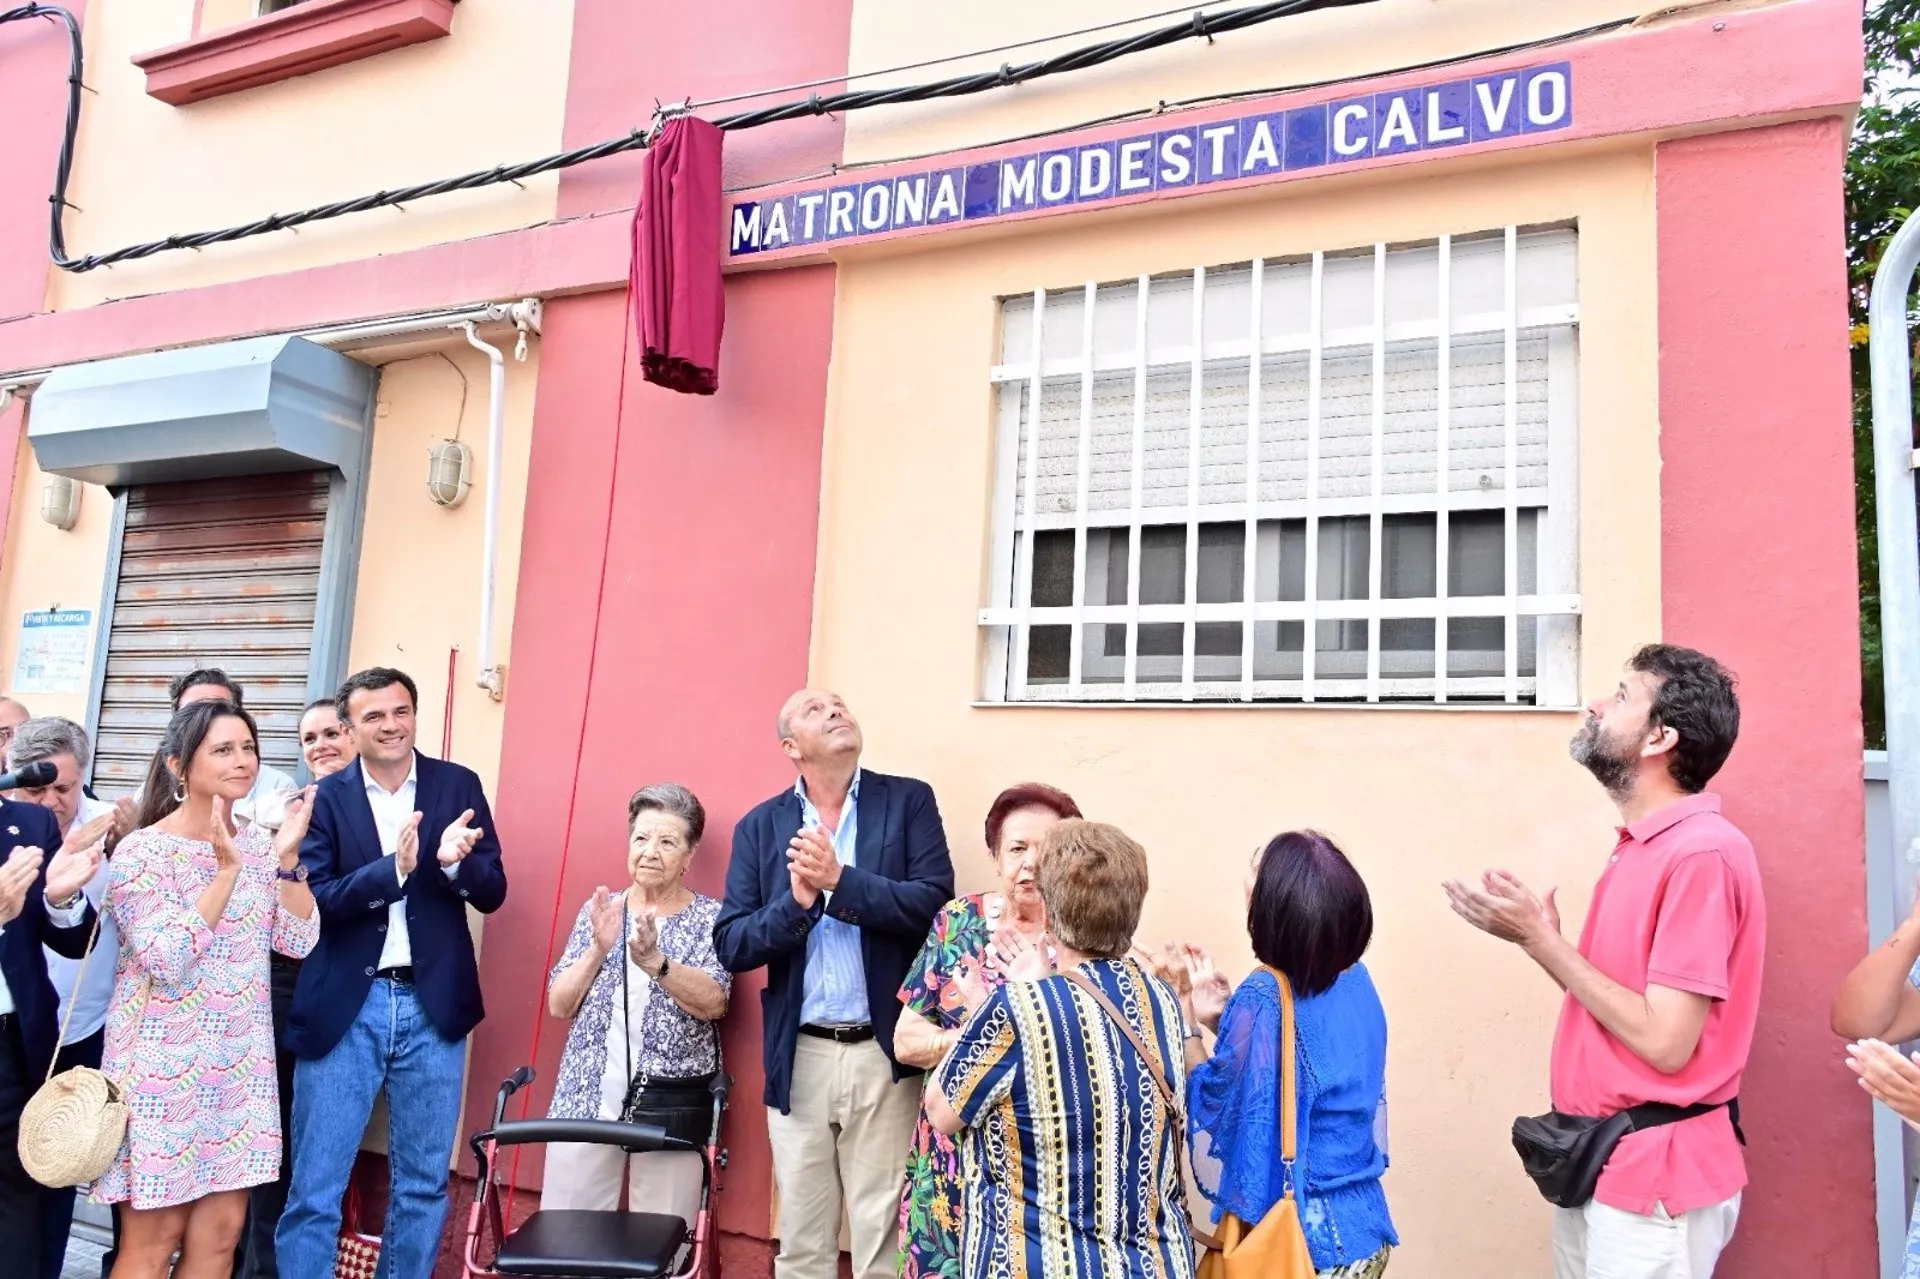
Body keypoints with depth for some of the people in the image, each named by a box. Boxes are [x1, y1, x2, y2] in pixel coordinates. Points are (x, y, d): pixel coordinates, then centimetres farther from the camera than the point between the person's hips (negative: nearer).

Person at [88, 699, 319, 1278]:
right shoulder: (142, 851, -12)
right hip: (163, 1064, -5)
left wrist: (288, 857, -11)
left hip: (238, 1063, 5)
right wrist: (226, 871, -24)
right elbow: (167, 960, -20)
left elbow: (299, 940, 0)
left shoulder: (257, 843, 5)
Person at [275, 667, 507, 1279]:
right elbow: (312, 902, -10)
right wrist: (392, 868, -25)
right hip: (345, 1009, -1)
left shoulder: (458, 785, 3)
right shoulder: (324, 798, -1)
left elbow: (492, 892, 2)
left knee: (424, 1185, 12)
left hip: (433, 1006, 2)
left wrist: (453, 860, -20)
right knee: (314, 1190, 4)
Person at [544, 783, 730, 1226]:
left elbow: (713, 1003, -13)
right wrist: (598, 949, -13)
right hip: (587, 1095, 3)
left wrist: (655, 962, -28)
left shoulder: (710, 917, 0)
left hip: (670, 1104, -2)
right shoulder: (599, 910, 8)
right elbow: (559, 1005, 4)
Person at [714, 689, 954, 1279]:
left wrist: (840, 880, -17)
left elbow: (934, 905, -10)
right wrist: (797, 902, -15)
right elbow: (731, 945, 1)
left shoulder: (909, 801, 2)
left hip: (884, 1053, -2)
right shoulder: (760, 826, 6)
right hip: (799, 1058, 2)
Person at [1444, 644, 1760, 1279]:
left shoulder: (1702, 852, -19)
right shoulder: (1642, 846, 11)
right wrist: (1541, 938, -2)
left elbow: (1665, 1042, -22)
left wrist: (1539, 939, -16)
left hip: (1653, 1178, -8)